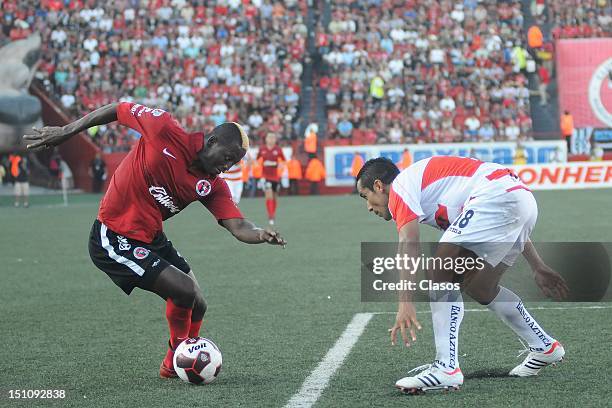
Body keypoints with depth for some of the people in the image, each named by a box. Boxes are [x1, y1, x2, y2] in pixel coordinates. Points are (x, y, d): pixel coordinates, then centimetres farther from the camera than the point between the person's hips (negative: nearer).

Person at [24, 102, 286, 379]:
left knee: (196, 307, 6)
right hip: (113, 239, -7)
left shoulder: (213, 186, -3)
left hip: (153, 239, 7)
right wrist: (65, 132, 0)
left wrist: (261, 234, -34)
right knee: (185, 291, -17)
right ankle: (174, 362, 6)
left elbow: (238, 226, -11)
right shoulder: (164, 129, -18)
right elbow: (119, 109, -6)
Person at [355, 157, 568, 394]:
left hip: (496, 196, -10)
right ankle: (544, 347, 36)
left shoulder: (400, 186, 5)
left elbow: (409, 244, -13)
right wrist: (538, 268, 31)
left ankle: (446, 368, -16)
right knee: (479, 288, 21)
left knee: (441, 272, -9)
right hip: (525, 203, 10)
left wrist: (405, 303, -21)